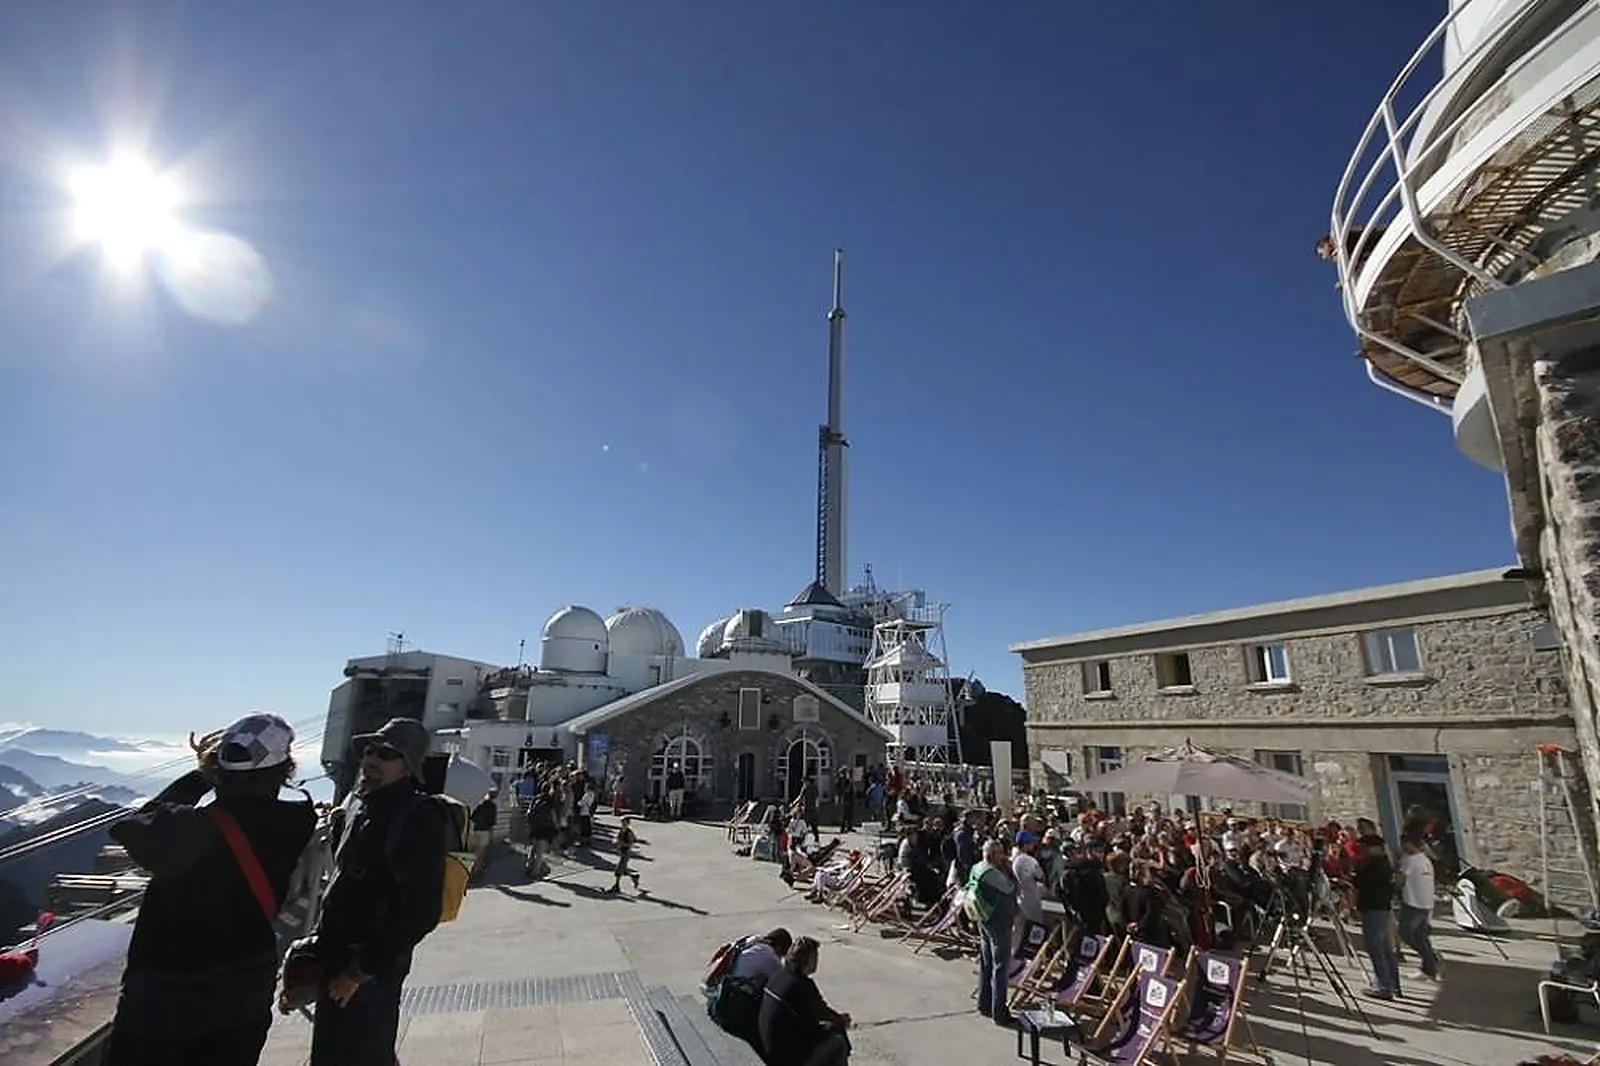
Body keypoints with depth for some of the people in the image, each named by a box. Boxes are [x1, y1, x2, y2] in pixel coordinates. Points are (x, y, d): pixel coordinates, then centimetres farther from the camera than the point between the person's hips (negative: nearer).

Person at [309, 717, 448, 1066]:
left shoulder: (420, 818, -20)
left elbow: (422, 910, -22)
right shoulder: (359, 805, 5)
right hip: (337, 962, 8)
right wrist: (324, 941, 13)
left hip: (371, 971, -8)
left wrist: (362, 970, -18)